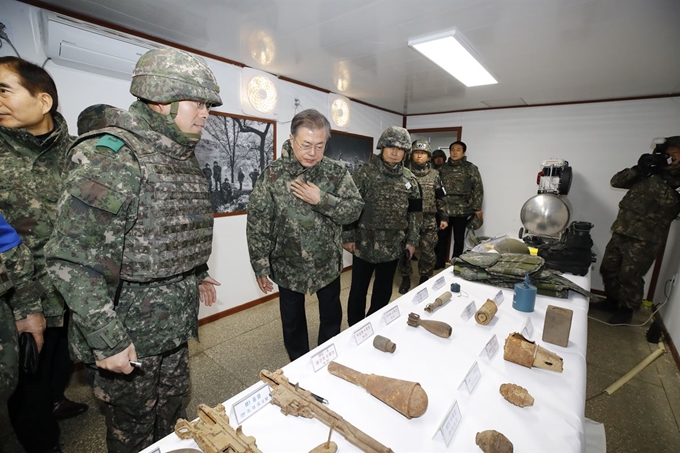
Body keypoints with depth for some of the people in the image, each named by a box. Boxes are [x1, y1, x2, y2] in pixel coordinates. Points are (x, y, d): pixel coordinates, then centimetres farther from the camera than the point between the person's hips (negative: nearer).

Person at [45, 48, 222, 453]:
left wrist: (197, 275, 17)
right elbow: (73, 260, -23)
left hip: (175, 327, 7)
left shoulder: (184, 159, 6)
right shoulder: (111, 155, -20)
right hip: (128, 336, -7)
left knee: (174, 419, 25)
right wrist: (107, 340, -21)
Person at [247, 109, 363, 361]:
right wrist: (260, 266, -9)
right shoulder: (272, 174, -11)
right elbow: (257, 224, -9)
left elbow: (355, 209, -10)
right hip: (287, 265, -1)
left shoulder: (337, 172, -6)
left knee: (332, 317, 19)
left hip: (328, 264, 2)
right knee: (293, 322, 17)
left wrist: (322, 200, -24)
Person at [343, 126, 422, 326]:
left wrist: (412, 241, 6)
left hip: (393, 245, 4)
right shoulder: (365, 172, -7)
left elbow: (415, 212, 10)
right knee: (358, 289, 9)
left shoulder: (409, 179, 5)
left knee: (384, 290, 17)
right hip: (365, 243, -3)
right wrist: (348, 236, -9)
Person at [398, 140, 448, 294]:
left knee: (428, 252, 7)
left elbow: (441, 198, 9)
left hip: (428, 221, 1)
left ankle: (424, 278, 26)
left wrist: (444, 217, 5)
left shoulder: (434, 174, 7)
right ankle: (405, 278, 24)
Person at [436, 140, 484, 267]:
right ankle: (440, 262, 23)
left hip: (461, 210, -2)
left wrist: (477, 208, -6)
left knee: (459, 238, 9)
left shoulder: (471, 168, 0)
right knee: (441, 237, 8)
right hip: (443, 209, 3)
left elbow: (478, 189, -1)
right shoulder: (443, 168, 9)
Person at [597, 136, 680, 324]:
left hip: (644, 239, -5)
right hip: (621, 231, 6)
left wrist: (658, 176, -19)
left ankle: (626, 310, 21)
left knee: (630, 276, 2)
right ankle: (612, 301, 32)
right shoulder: (651, 171, 10)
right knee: (608, 268, 13)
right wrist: (639, 169, -9)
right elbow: (616, 181, 6)